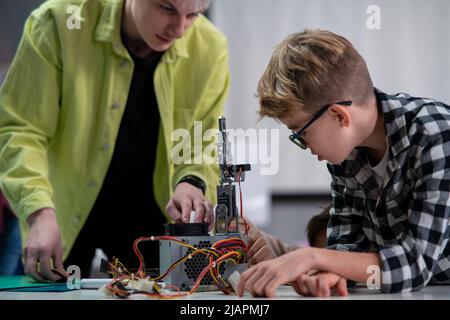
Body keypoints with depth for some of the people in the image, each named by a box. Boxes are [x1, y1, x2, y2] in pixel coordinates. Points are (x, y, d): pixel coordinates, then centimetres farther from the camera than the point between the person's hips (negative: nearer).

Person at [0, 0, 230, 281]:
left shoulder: (210, 49, -13)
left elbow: (205, 145, -5)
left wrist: (192, 183, -28)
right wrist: (40, 212, -33)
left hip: (149, 214, 2)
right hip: (64, 210, -2)